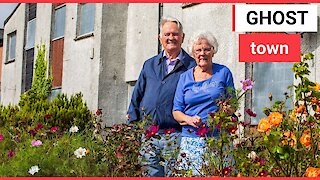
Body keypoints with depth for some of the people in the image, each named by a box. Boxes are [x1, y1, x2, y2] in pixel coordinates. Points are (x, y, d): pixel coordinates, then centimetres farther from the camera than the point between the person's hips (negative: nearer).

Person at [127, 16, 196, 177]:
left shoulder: (191, 66, 3)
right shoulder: (149, 65, 16)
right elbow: (136, 98, 17)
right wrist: (133, 126, 8)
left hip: (174, 136, -3)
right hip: (147, 136, 4)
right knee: (150, 174, 6)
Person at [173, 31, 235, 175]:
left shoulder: (223, 72, 9)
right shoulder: (185, 77, 12)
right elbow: (176, 111, 10)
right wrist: (189, 119, -10)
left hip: (218, 137, -1)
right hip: (191, 139, 1)